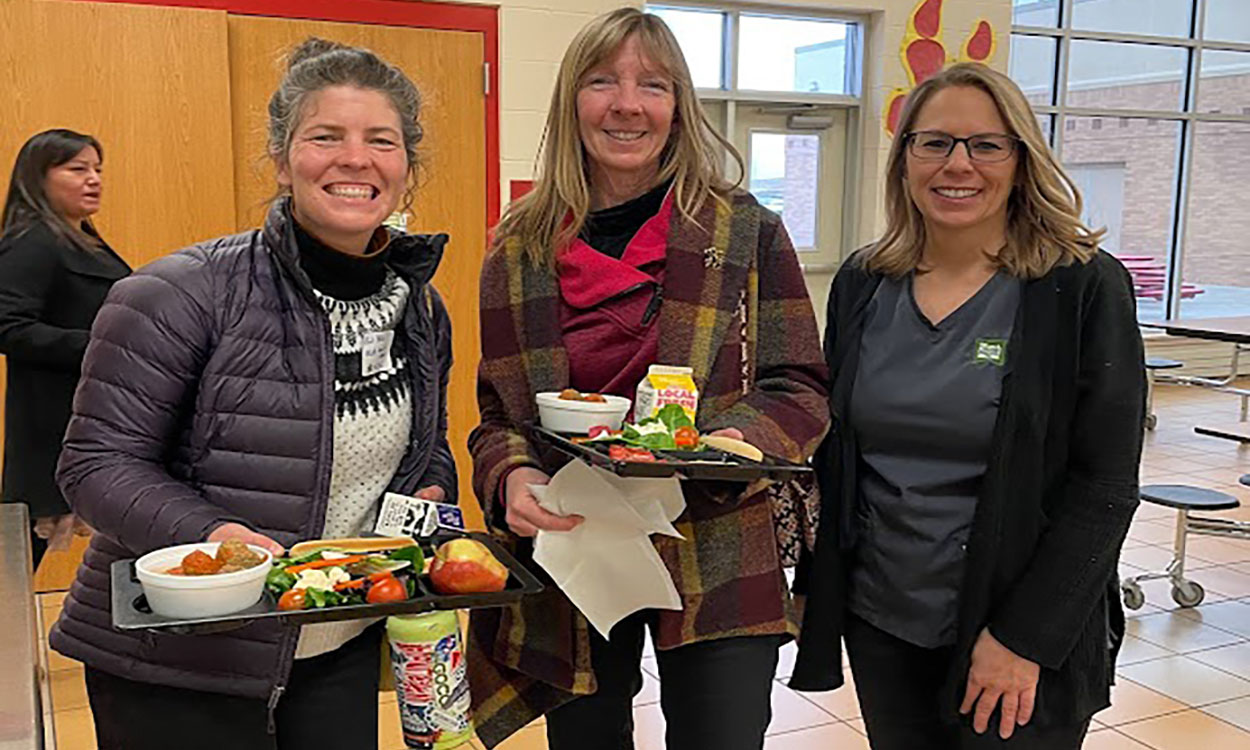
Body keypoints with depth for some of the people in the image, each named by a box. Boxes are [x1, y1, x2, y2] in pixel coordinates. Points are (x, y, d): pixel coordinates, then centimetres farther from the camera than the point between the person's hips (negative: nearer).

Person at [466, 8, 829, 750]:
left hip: (715, 567, -2)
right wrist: (512, 478, -15)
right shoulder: (520, 250, 2)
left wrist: (727, 445, -22)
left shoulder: (749, 234, -3)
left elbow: (799, 389, -2)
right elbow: (499, 413, 6)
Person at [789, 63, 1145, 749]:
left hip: (1030, 646, -3)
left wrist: (1024, 638, -14)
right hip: (878, 624, 4)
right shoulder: (861, 284, 2)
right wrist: (819, 589, 7)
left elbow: (1104, 488, -11)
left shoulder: (1085, 289, -10)